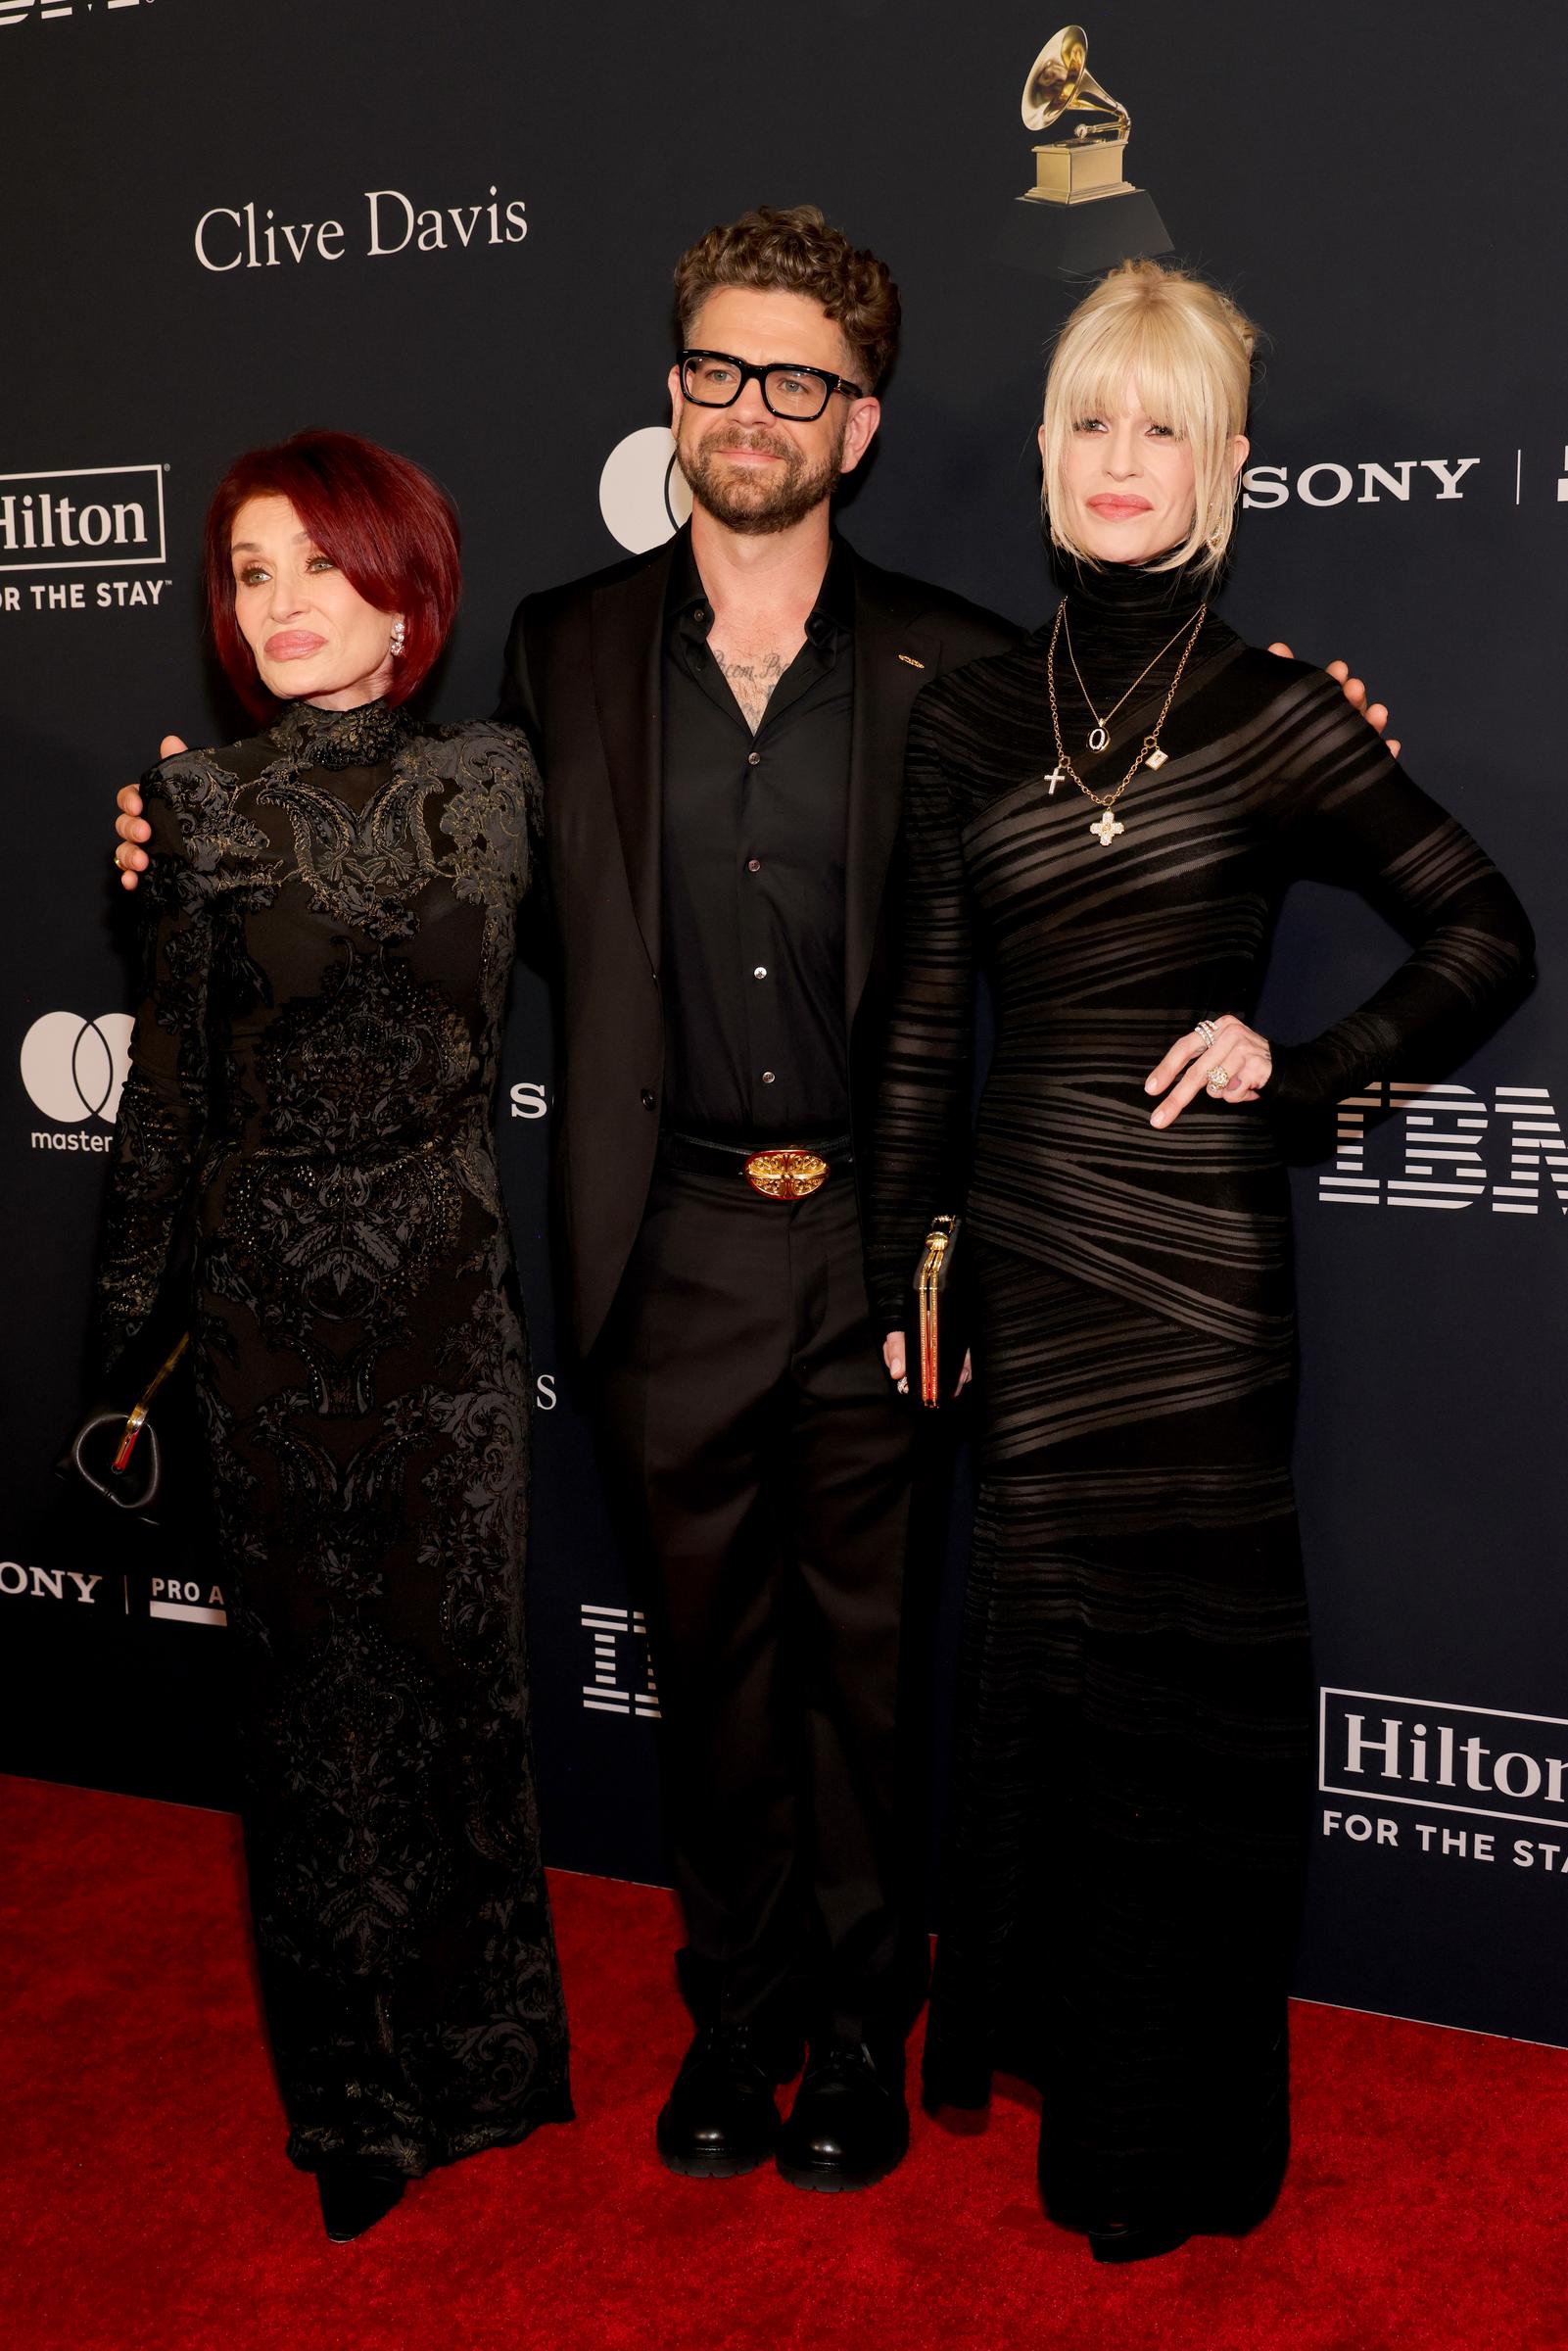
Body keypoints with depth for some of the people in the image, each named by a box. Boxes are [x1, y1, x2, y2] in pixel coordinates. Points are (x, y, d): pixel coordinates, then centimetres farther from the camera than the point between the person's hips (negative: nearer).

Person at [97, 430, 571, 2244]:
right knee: (313, 1679, 8)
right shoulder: (195, 805, -1)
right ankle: (354, 2092, 27)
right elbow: (169, 1077, 2)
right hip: (270, 1298, 0)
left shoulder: (492, 779, 1)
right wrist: (131, 1307, 4)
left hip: (451, 1283, 1)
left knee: (461, 1658, 8)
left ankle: (476, 2054, 29)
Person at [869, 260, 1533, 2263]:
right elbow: (927, 1021, 6)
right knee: (1041, 1644, 13)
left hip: (1195, 1246, -3)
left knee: (1188, 1665, 7)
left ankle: (1179, 2134, 27)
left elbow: (1486, 936, 1)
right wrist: (898, 1270, 6)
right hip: (1023, 1232, 3)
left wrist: (1301, 1067, -9)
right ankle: (1045, 2037, 37)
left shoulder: (1276, 712, -3)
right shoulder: (969, 717, 5)